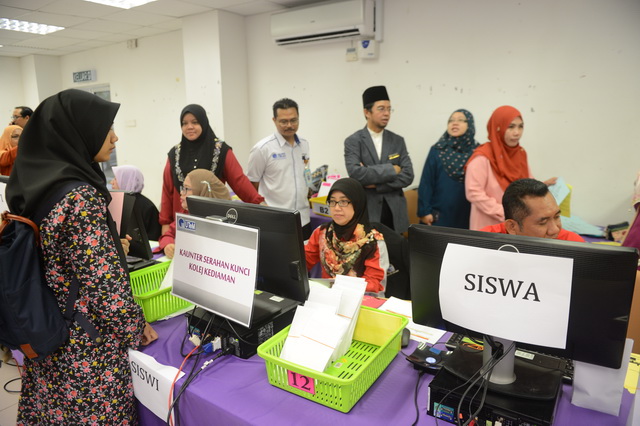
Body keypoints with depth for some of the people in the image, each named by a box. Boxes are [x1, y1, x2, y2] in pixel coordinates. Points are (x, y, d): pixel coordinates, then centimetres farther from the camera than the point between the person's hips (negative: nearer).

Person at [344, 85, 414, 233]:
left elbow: (408, 176, -3)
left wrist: (376, 184, -13)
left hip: (394, 212, 3)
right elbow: (355, 173, -20)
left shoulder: (398, 141, 6)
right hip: (366, 212, -3)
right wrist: (391, 169, -13)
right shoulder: (353, 141, -4)